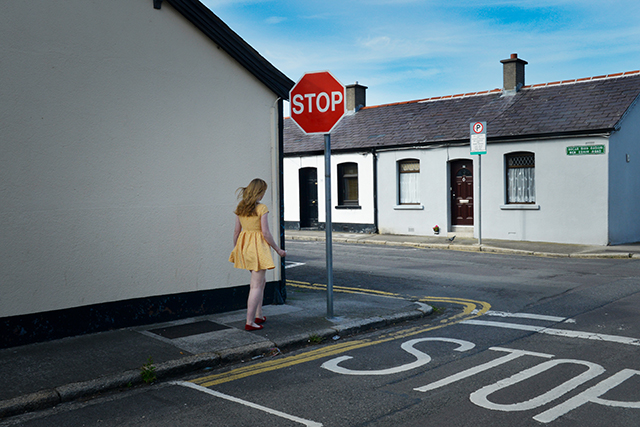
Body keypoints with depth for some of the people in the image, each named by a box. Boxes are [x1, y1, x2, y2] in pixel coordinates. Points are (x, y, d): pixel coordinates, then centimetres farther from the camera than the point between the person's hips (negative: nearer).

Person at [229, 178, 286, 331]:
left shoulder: (240, 208, 6)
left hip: (244, 245, 7)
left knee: (261, 281, 21)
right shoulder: (261, 208, -13)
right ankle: (250, 322, -2)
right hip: (258, 245, -7)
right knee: (256, 285, -1)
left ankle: (258, 315, 26)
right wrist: (278, 250, -3)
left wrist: (234, 249, 22)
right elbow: (265, 233, -13)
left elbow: (236, 231, 10)